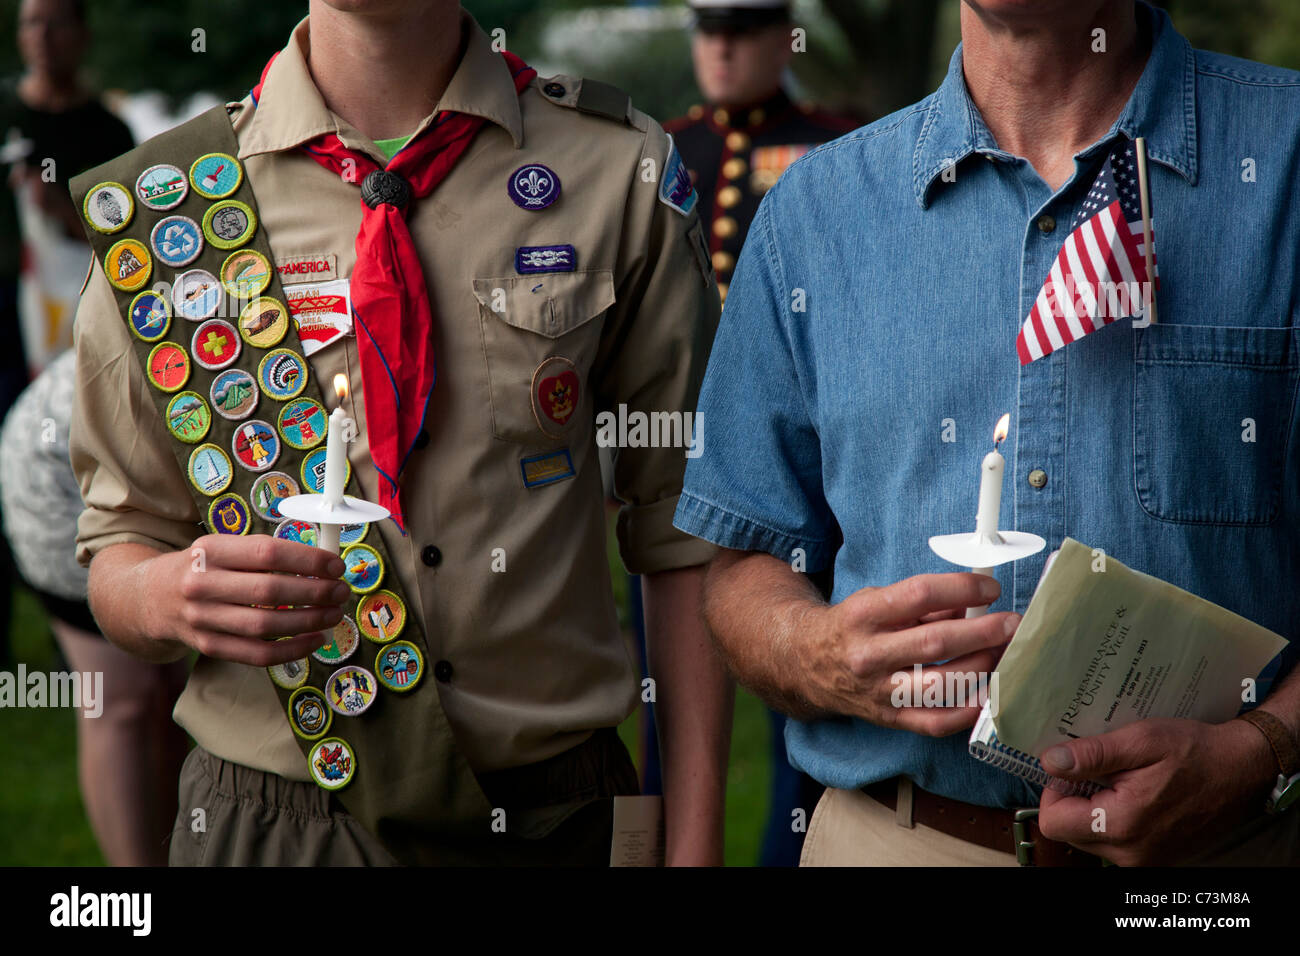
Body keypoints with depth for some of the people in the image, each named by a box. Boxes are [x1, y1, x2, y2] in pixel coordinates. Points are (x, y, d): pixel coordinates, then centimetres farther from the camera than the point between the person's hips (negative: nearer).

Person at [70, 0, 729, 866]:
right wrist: (169, 595, -20)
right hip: (266, 820, 0)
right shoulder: (162, 203, -3)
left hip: (552, 817, 0)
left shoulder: (622, 176, -5)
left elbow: (686, 532, -4)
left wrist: (695, 842, -8)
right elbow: (118, 545, 4)